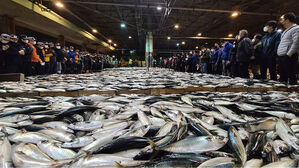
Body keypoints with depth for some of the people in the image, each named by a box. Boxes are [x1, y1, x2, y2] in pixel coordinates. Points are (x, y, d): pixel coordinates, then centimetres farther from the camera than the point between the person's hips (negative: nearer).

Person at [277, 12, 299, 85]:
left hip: (288, 57, -10)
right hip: (281, 57, 10)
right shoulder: (286, 30, 22)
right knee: (282, 77, 15)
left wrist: (289, 54, -20)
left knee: (291, 76, -7)